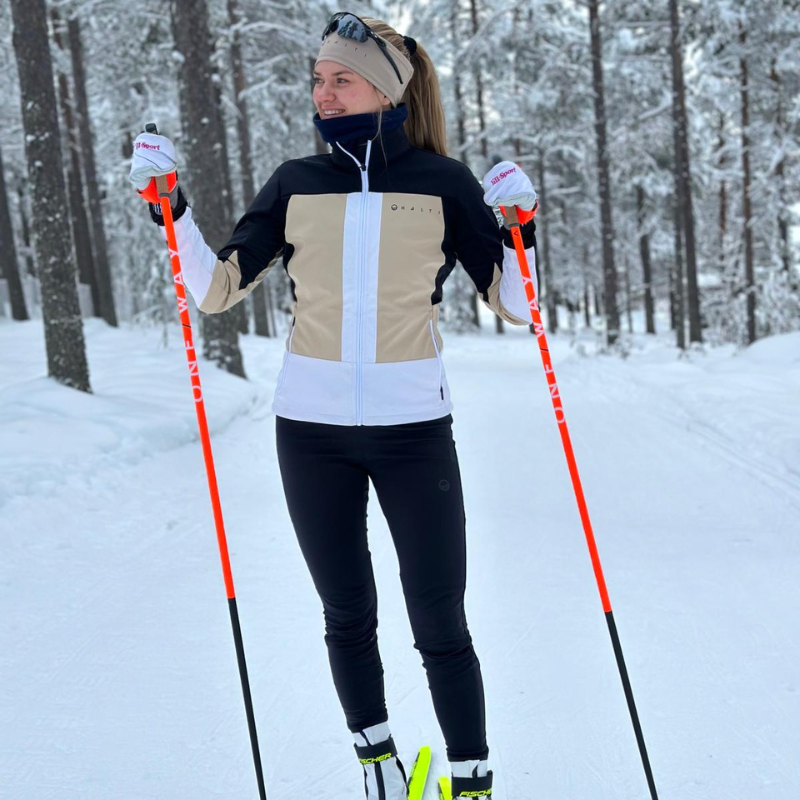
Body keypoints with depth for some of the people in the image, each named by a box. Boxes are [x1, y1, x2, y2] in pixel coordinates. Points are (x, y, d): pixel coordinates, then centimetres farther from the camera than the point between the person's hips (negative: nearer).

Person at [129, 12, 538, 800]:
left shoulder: (443, 182, -1)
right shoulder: (296, 183, 4)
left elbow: (514, 305, 1)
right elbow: (216, 289, 5)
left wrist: (520, 220, -14)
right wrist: (169, 206, -5)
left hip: (414, 428, -2)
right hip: (310, 428, 2)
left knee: (440, 627, 1)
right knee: (347, 617, 14)